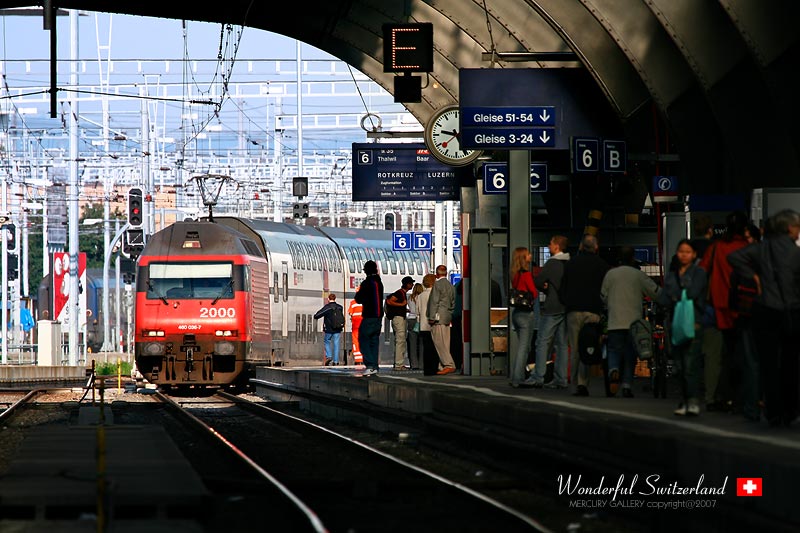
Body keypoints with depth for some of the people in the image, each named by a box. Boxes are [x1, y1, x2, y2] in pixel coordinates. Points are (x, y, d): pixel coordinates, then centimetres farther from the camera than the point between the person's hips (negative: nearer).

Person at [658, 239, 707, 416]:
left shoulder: (698, 273, 5)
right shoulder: (670, 277, 18)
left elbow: (693, 293, -10)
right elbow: (662, 300, 7)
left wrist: (675, 298, 2)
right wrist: (680, 299, -7)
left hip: (693, 323, -5)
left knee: (690, 365, -15)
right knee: (681, 366, 5)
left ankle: (693, 402, -19)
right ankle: (684, 401, 8)